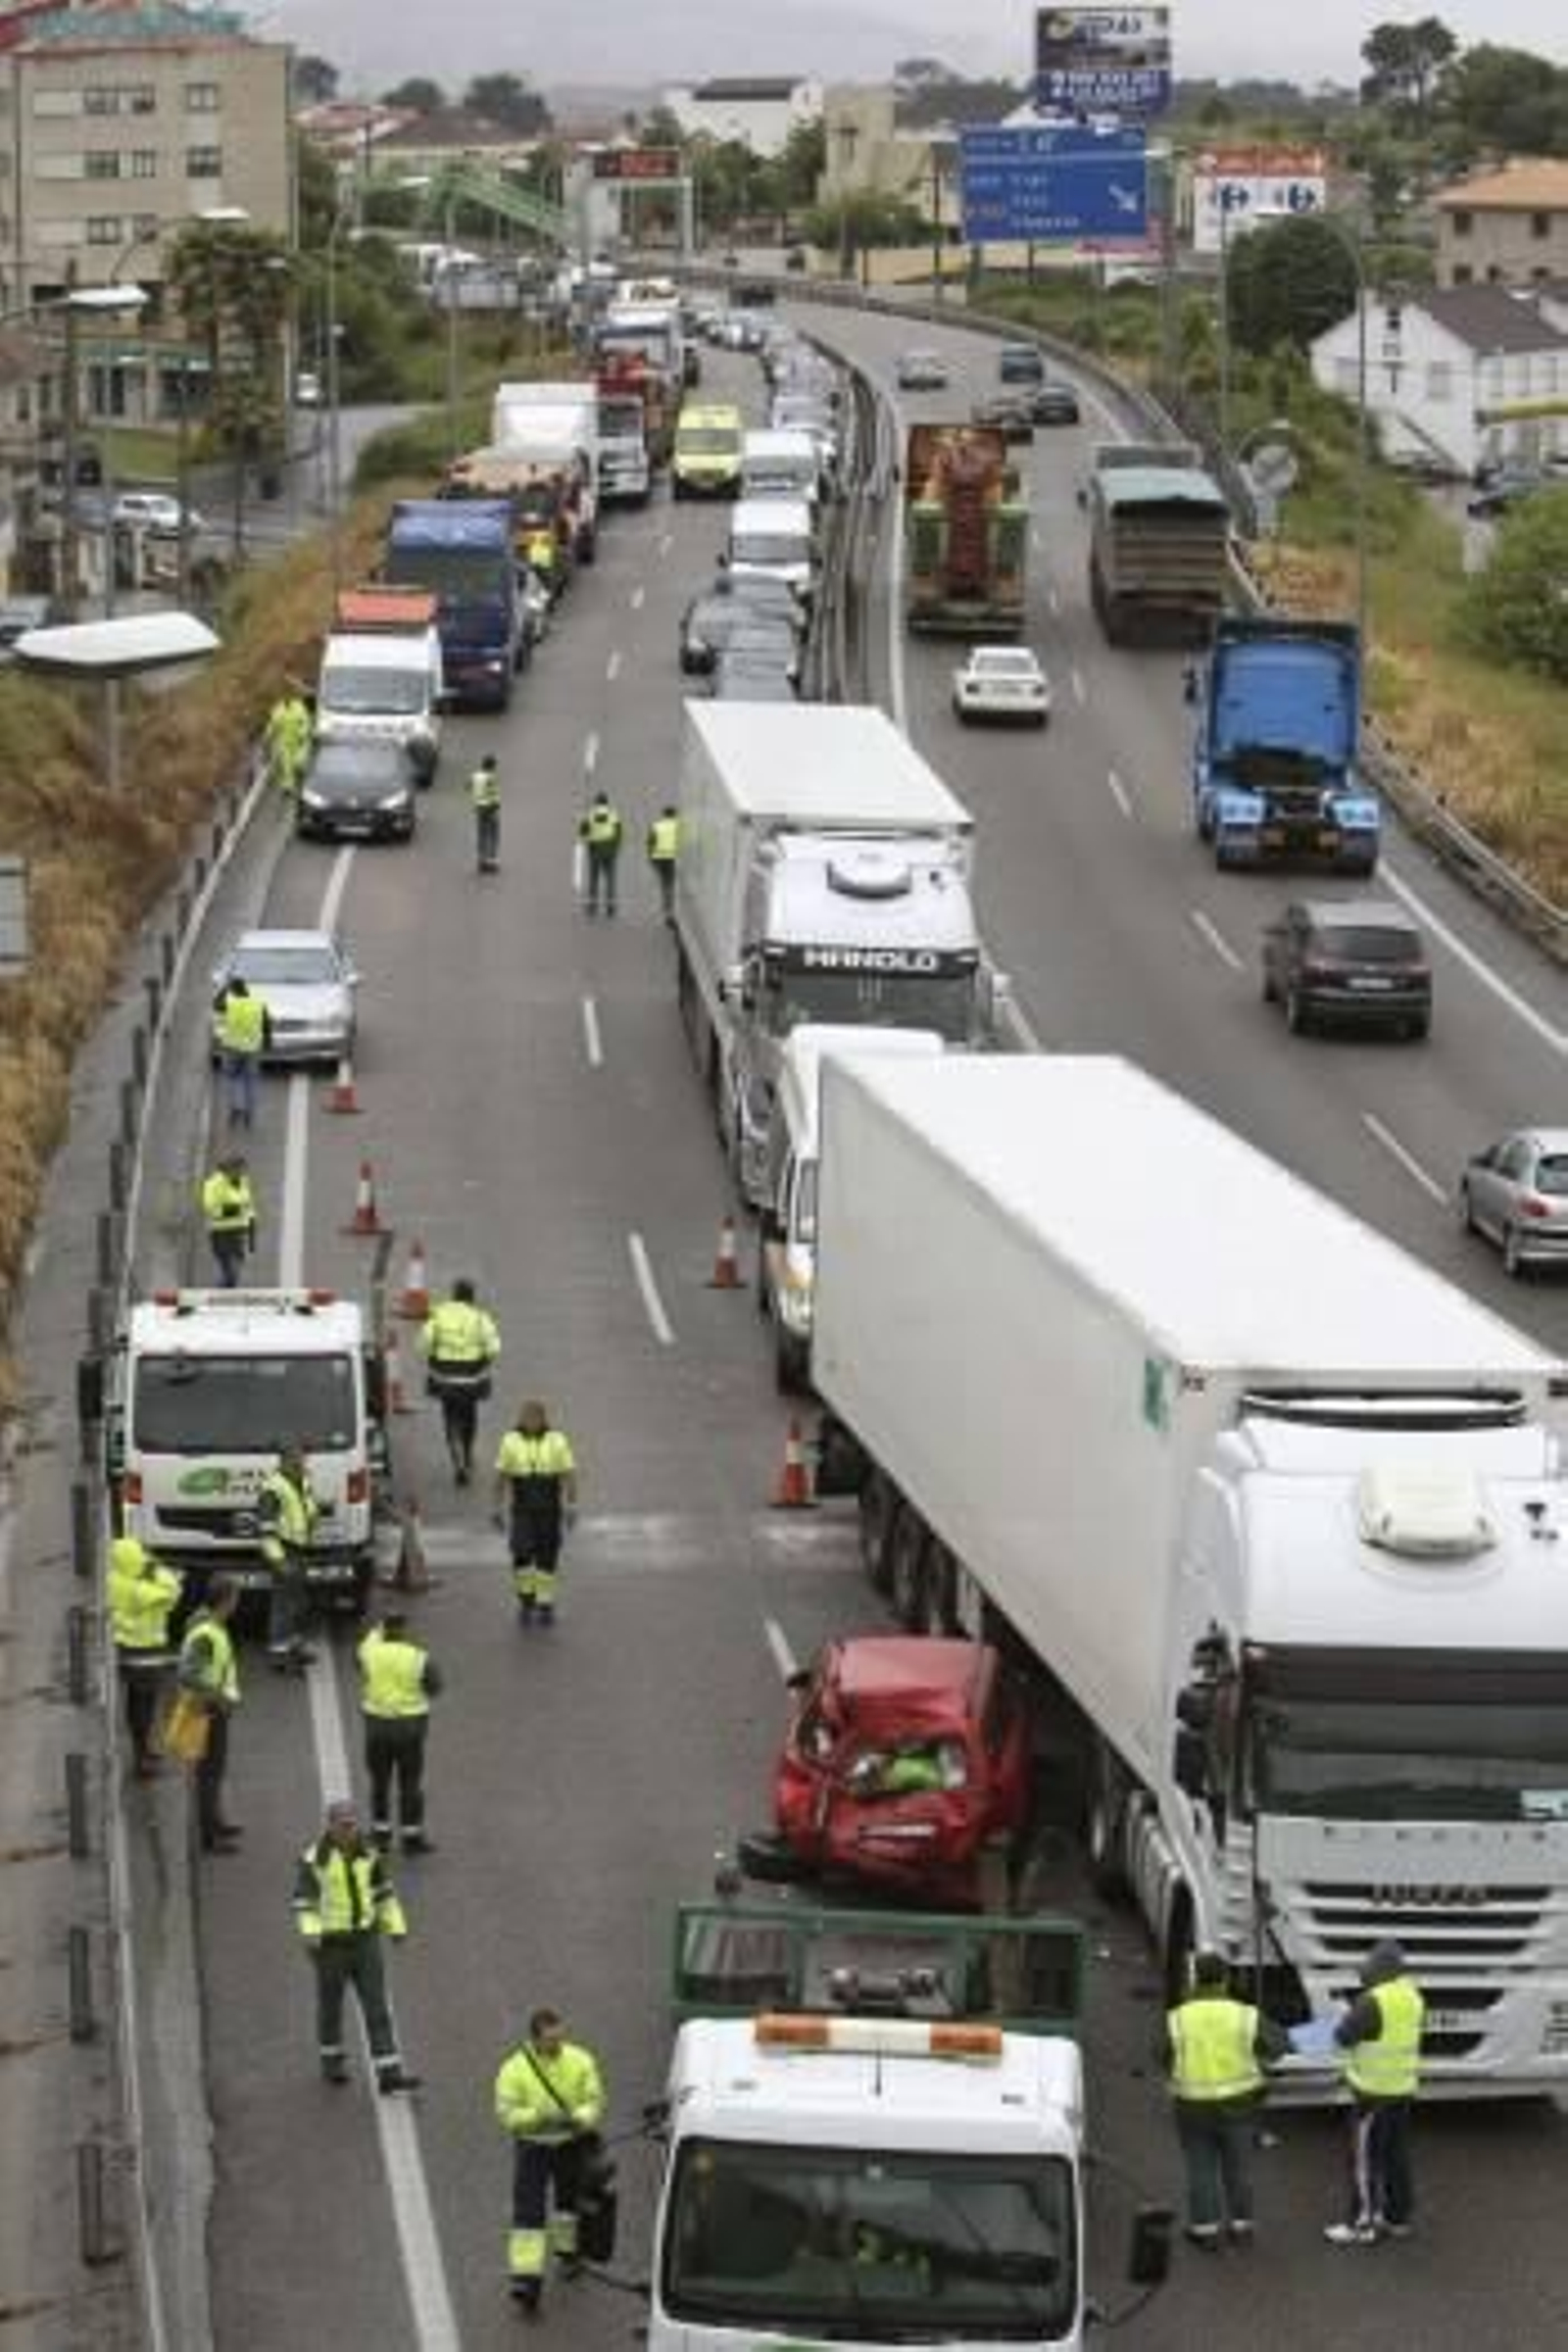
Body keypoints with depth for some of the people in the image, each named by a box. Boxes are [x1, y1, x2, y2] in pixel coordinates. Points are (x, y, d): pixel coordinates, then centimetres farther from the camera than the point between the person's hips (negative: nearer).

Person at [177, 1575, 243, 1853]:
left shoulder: (213, 1624, 2)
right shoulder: (206, 1635, -28)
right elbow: (185, 1676, -34)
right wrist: (218, 1695, -27)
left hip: (217, 1708, 10)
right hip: (209, 1710, -10)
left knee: (216, 1768, 23)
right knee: (210, 1771, -1)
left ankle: (214, 1823, 37)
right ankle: (208, 1837, 6)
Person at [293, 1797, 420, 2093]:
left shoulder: (367, 1855, 3)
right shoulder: (315, 1858, -10)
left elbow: (383, 1891, 14)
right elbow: (303, 1899, -11)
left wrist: (395, 1925, 15)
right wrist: (309, 1932, -23)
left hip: (366, 1939, 3)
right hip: (331, 1943, -3)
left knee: (377, 2006, -2)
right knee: (331, 2005, 12)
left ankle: (388, 2072, -5)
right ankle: (332, 2060, 34)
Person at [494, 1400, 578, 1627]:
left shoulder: (558, 1442, -4)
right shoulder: (511, 1442, -1)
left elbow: (569, 1476, -5)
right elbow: (501, 1476, 2)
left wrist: (571, 1506, -13)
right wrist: (497, 1508, 0)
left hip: (550, 1511, 0)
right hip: (522, 1511, 0)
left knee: (547, 1559, 3)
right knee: (522, 1556, -12)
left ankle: (545, 1605, 15)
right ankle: (525, 1600, 9)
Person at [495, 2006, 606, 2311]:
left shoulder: (580, 2062, -11)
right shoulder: (514, 2069, -16)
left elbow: (595, 2101, -7)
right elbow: (506, 2114, -16)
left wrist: (580, 2118, -28)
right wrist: (539, 2116, -30)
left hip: (572, 2143, 2)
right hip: (532, 2147, -2)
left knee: (570, 2199, 21)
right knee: (529, 2212, -8)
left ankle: (566, 2249, 48)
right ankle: (526, 2278, -9)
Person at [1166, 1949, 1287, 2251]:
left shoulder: (1177, 2019, -14)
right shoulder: (1245, 2017, -12)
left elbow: (1163, 2056, -3)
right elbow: (1279, 2043, -2)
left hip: (1193, 2107, -1)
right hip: (1236, 2104, 1)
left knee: (1201, 2170, 13)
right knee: (1236, 2167, 17)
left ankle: (1206, 2230, 16)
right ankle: (1240, 2226, 26)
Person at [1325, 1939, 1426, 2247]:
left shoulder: (1374, 2002, -22)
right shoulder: (1413, 1996, 5)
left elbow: (1344, 2036, -17)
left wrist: (1350, 2015, 3)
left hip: (1375, 2092, -8)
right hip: (1404, 2089, 8)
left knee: (1365, 2158, -1)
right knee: (1396, 2155, 17)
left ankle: (1362, 2225, 3)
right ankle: (1399, 2218, 25)